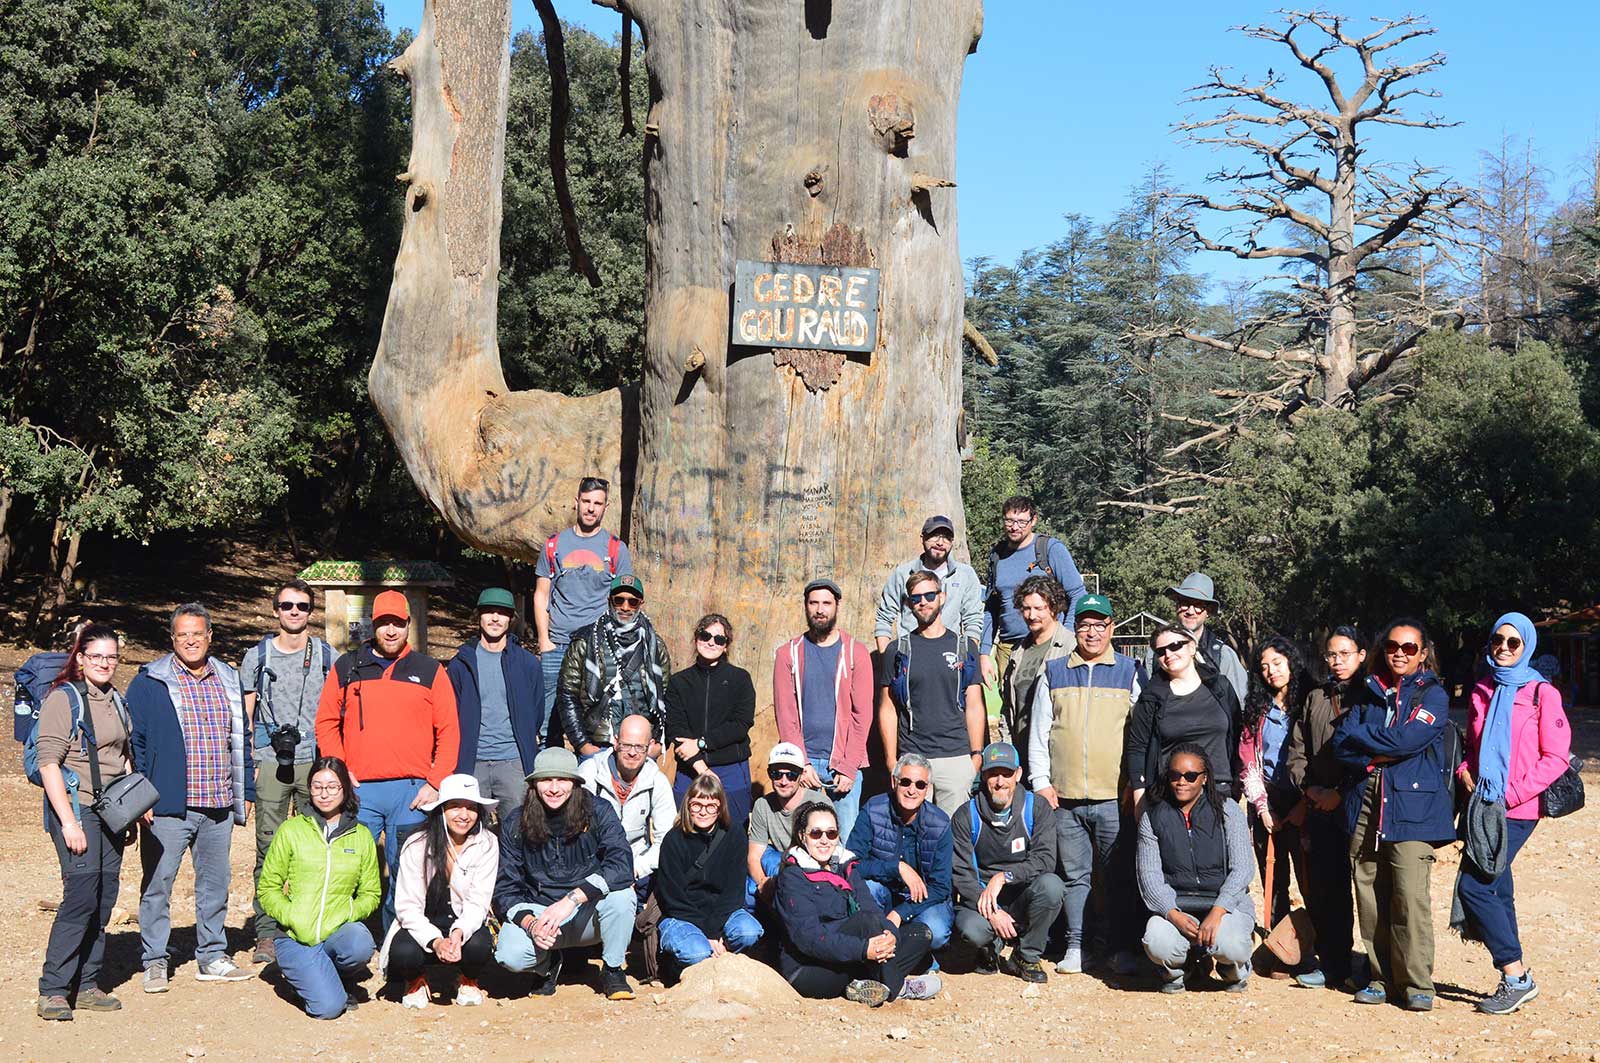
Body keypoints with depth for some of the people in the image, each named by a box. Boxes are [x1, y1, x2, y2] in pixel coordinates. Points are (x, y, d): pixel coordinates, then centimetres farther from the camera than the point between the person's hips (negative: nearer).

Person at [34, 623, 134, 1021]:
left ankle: (86, 985, 14)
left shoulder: (116, 700, 14)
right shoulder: (63, 699, -8)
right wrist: (69, 822, -18)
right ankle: (53, 991, -8)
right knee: (81, 895, -14)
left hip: (111, 811, 7)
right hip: (76, 808, -7)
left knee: (104, 901, 6)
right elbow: (48, 763, -13)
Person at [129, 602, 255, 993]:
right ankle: (155, 962, 11)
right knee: (157, 884, 0)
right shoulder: (149, 683, -1)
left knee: (215, 883, 11)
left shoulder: (228, 681, 14)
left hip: (219, 807, 5)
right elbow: (133, 741, -3)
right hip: (168, 806, -4)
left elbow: (241, 740, 19)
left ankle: (212, 957, 21)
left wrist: (247, 792, 14)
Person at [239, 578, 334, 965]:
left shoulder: (327, 657, 10)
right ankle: (266, 934, 2)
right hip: (271, 762, 0)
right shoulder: (257, 656, 9)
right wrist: (246, 762, 2)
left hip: (315, 762, 0)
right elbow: (244, 715, 11)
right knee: (269, 849, -2)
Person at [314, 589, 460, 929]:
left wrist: (436, 784, -3)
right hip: (358, 790, 1)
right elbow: (326, 723, 11)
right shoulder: (346, 668, 11)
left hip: (412, 791, 0)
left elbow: (449, 731, 6)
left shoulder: (430, 671, 9)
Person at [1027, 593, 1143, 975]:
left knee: (1118, 875, 0)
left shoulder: (1130, 672, 8)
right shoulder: (1053, 673, 12)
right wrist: (1041, 781, 4)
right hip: (1064, 797, 2)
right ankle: (1075, 946, 13)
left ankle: (1119, 947, 8)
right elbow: (1039, 731, 12)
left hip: (1115, 797, -2)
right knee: (1074, 874, 6)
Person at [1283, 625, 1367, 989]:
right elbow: (1298, 749, 17)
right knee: (1320, 889, 4)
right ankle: (1331, 963, 13)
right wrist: (1308, 786, 2)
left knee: (1343, 888, -4)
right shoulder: (1315, 698, 17)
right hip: (1319, 807, 5)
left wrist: (1341, 792, -11)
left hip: (1354, 805, -5)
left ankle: (1341, 966, 6)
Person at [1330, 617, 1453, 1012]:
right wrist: (1379, 758, -9)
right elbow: (1341, 742, 6)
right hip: (1367, 804, 4)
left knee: (1411, 895, -11)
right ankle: (1381, 978, 13)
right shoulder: (1369, 693, 17)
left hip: (1412, 806, -4)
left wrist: (1360, 736, 0)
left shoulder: (1433, 695, 4)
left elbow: (1405, 741, -11)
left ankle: (1417, 984, -3)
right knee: (1370, 895, 3)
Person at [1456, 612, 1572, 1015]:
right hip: (1483, 806, 6)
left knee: (1473, 885, -14)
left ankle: (1515, 975, -4)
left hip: (1517, 811, -6)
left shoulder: (1542, 693, -5)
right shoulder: (1482, 692, 13)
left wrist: (1511, 794, -14)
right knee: (1496, 890, 8)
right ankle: (1516, 979, 17)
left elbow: (1556, 758, -8)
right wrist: (1466, 771, 2)